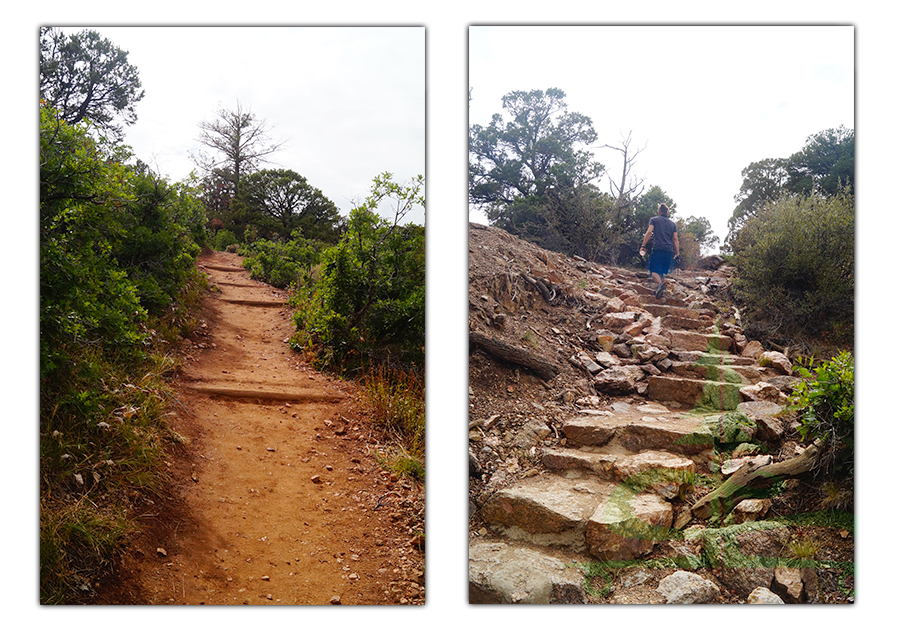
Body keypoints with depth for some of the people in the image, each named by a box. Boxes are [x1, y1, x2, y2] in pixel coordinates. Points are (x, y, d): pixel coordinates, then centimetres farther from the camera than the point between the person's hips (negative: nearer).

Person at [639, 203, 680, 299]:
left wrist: (643, 246, -6)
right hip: (669, 250, 4)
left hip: (658, 248, -4)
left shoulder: (654, 220, 11)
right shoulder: (673, 223, 20)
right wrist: (677, 253, 13)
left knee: (654, 270, -6)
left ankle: (660, 283, -34)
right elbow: (675, 239, 13)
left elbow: (649, 232, -5)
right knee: (663, 271, 14)